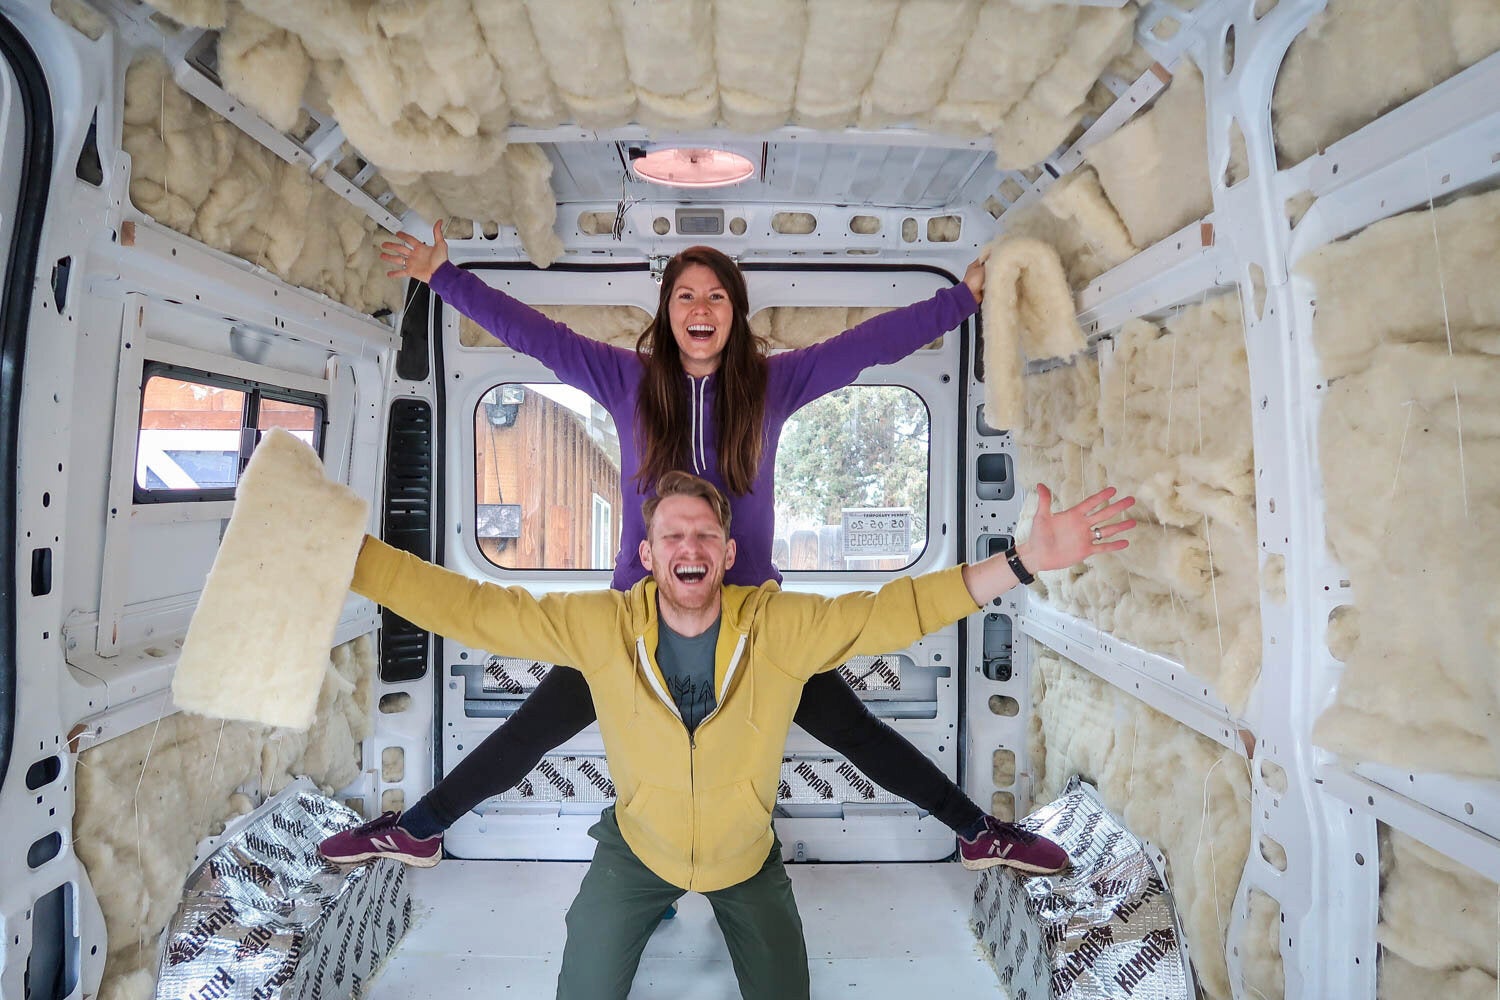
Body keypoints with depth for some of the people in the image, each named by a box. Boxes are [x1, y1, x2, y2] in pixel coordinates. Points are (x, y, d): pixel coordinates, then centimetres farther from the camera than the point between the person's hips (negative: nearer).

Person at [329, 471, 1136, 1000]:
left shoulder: (781, 625, -24)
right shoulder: (602, 625, -23)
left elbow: (896, 611, -25)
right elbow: (472, 609, -21)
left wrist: (1025, 560, -33)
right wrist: (349, 556, -28)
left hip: (748, 854, 0)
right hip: (638, 846, 0)